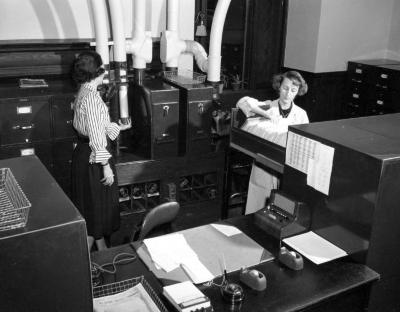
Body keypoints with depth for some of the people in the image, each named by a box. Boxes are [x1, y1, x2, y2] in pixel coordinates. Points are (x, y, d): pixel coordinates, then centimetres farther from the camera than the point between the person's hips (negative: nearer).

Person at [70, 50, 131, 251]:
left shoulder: (83, 93, 9)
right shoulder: (92, 97, -22)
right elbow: (96, 136, -24)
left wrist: (119, 127, 29)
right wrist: (106, 165, -21)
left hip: (84, 153, 10)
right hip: (93, 158, -10)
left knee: (97, 205, 19)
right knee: (95, 205, 3)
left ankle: (101, 249, 34)